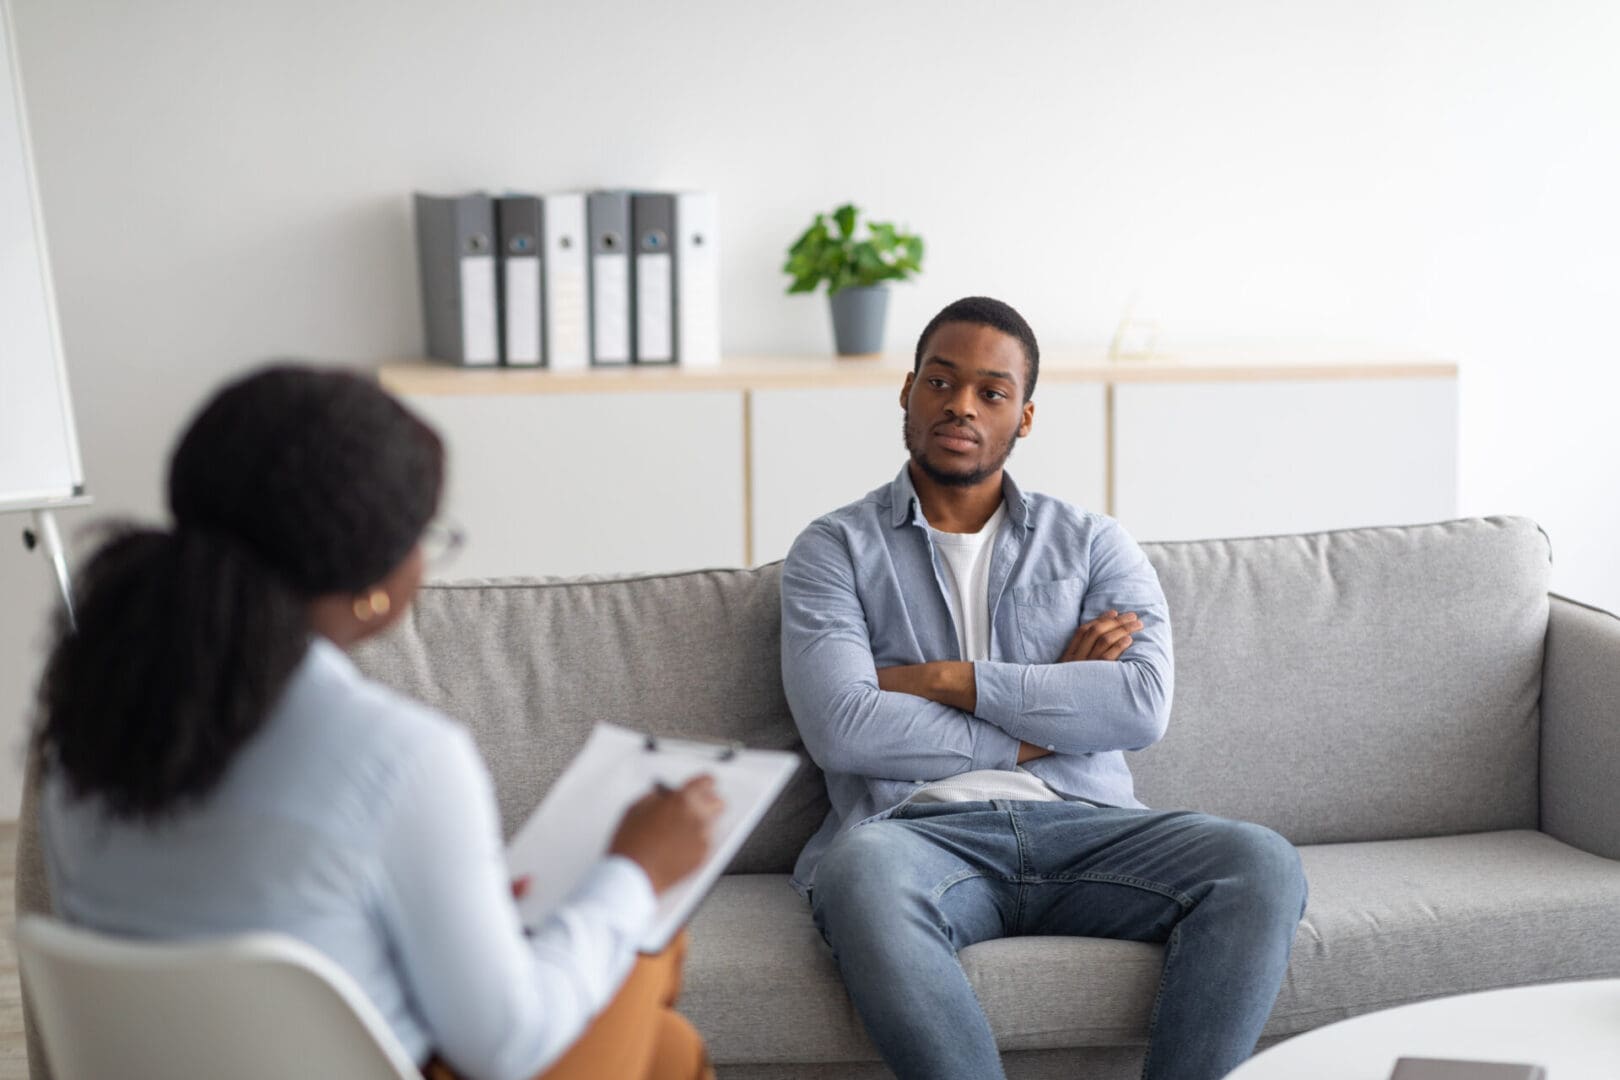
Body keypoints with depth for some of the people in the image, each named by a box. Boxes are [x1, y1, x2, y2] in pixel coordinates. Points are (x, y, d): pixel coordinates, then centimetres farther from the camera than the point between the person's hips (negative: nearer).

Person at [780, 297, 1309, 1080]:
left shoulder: (1091, 543, 17)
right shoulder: (837, 548, 11)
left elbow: (1144, 705, -1)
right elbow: (841, 728, -7)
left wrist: (947, 680, -5)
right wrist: (1049, 715, -1)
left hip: (1081, 827, 3)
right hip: (921, 830, -2)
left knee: (1261, 866, -26)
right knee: (861, 870, -38)